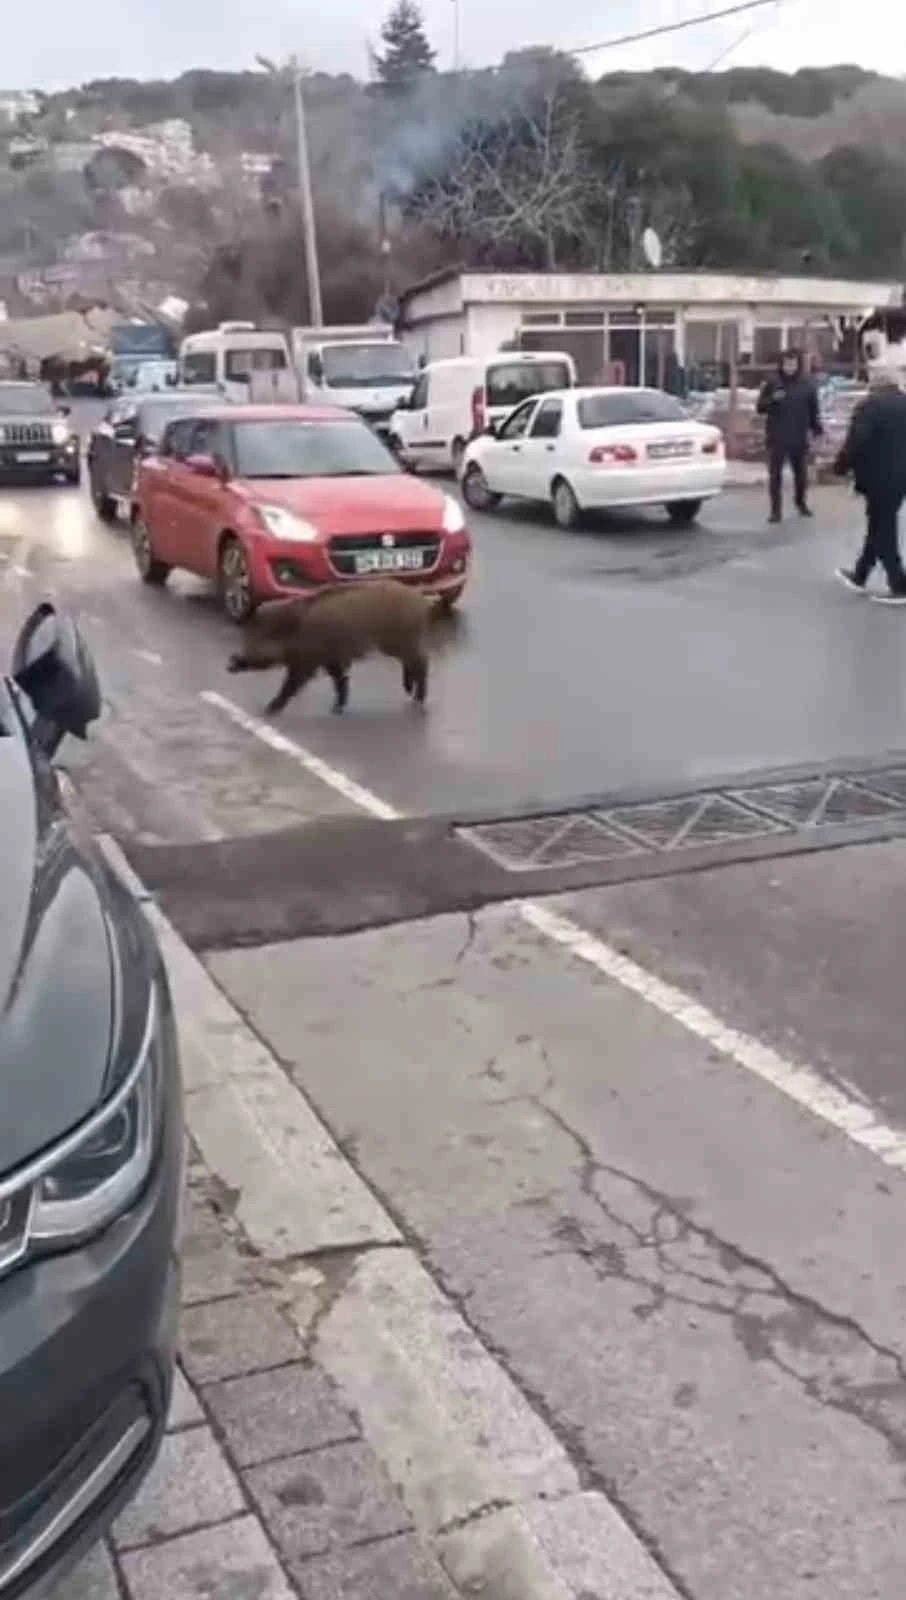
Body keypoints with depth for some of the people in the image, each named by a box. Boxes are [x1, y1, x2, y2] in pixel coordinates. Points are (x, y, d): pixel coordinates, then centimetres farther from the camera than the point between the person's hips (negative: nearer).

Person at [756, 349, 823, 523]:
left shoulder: (807, 385, 4)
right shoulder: (772, 383, 0)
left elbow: (814, 411, 7)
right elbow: (761, 407, -1)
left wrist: (818, 431, 2)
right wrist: (772, 399, -19)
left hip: (799, 438, 2)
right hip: (776, 437, -2)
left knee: (800, 472, 14)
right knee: (775, 474, -5)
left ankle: (801, 502, 33)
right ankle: (776, 510, -3)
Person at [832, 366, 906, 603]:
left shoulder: (869, 405, -13)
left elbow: (856, 442, -20)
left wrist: (841, 467, -7)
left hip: (879, 477, -8)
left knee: (883, 531, -1)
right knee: (880, 526, 18)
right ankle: (860, 575, 30)